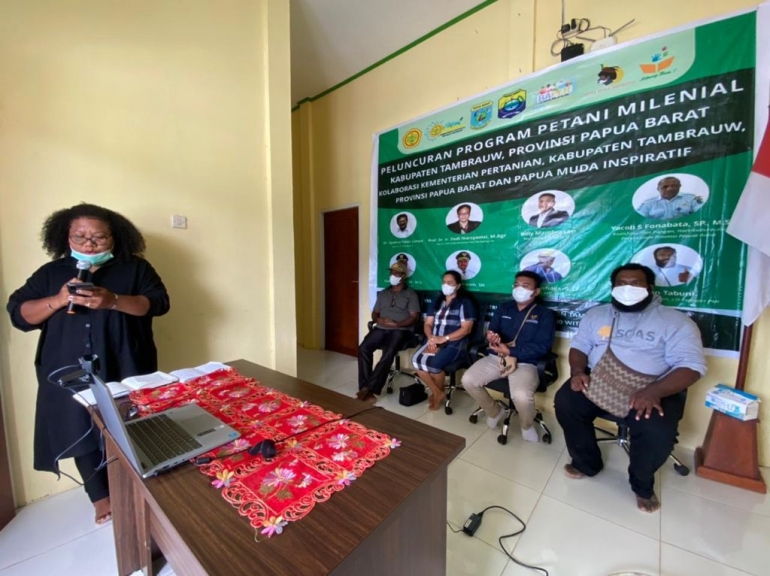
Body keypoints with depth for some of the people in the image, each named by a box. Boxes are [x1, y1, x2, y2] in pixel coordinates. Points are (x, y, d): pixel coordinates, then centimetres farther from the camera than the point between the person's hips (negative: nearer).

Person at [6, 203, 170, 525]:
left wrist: (113, 301, -26)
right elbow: (18, 314, 3)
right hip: (72, 375, 3)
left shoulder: (135, 268, 1)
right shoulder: (50, 273, 8)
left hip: (126, 371, -2)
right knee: (82, 435, 11)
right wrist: (58, 300, -16)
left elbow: (159, 302, -11)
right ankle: (100, 496, 33)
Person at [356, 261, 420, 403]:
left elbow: (414, 317, -3)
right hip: (381, 329, 4)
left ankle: (369, 388, -26)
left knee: (388, 352, -34)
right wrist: (378, 320, -6)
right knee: (363, 348, -23)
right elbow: (374, 313, 19)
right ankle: (366, 391, -22)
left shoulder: (411, 294, 7)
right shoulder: (383, 293, 22)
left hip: (400, 330, -4)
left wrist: (396, 324, -18)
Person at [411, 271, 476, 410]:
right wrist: (431, 338, -10)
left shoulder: (465, 303, -2)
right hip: (434, 342, 6)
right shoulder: (437, 302, 16)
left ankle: (439, 393, 3)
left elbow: (466, 329, -11)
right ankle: (437, 392, 1)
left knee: (432, 363, -28)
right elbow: (428, 323, 12)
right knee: (417, 360, -19)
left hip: (453, 343, -5)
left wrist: (443, 338, -19)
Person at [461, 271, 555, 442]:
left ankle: (527, 425, 8)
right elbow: (492, 330, 11)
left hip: (525, 363, -4)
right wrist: (491, 336, -16)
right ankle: (494, 412, 13)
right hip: (495, 358, 4)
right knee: (468, 380, -16)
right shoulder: (503, 308, 15)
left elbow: (542, 346, -8)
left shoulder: (545, 315, 1)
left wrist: (511, 351, -18)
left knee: (521, 396, -32)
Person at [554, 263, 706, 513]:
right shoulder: (597, 314, 11)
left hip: (653, 391, -2)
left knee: (658, 431, -29)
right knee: (565, 401, -20)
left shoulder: (675, 321, 0)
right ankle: (586, 463, 7)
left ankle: (642, 484, 6)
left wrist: (653, 392, -26)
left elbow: (692, 365, -9)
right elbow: (579, 346, 11)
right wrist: (578, 371, -12)